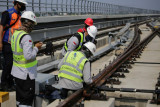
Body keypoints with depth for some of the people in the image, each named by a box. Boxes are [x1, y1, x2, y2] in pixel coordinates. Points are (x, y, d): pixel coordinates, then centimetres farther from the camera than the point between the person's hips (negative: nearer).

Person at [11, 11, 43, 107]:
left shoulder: (15, 34, 5)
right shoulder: (26, 37, -24)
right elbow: (29, 56, -29)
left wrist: (34, 46, 9)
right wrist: (36, 48, -13)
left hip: (17, 72, 9)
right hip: (26, 73, -9)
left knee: (20, 97, 23)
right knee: (27, 99, 2)